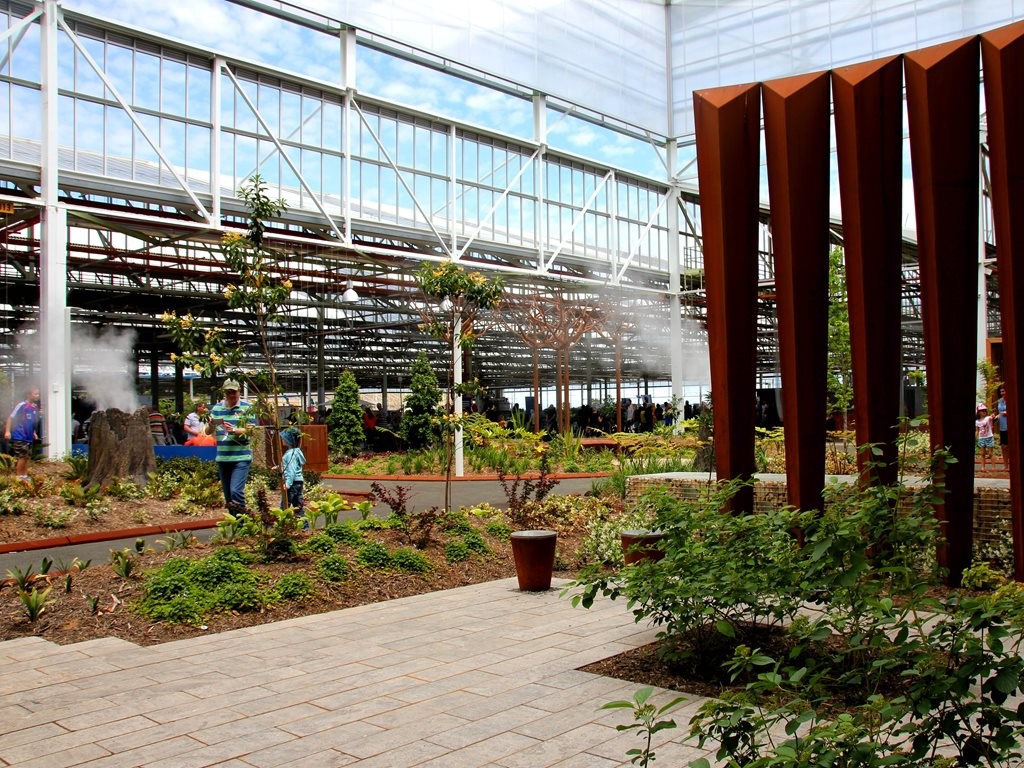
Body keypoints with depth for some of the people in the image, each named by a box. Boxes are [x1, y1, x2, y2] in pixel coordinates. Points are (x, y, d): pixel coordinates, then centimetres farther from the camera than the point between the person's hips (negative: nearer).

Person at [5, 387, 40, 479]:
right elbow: (11, 417, -11)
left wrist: (34, 432, 17)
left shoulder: (35, 407, 8)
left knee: (27, 457, 10)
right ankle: (18, 476, 2)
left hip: (29, 437, 7)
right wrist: (7, 431, -17)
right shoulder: (22, 405, -13)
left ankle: (25, 475, 18)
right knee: (22, 457, -6)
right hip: (19, 437, -7)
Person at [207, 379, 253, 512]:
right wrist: (211, 425, -13)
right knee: (228, 495, 11)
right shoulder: (217, 408, 11)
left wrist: (234, 430, -24)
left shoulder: (246, 408, -1)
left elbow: (250, 430, -8)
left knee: (236, 491, -17)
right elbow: (208, 432, 10)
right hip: (222, 458, 5)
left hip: (241, 457, -5)